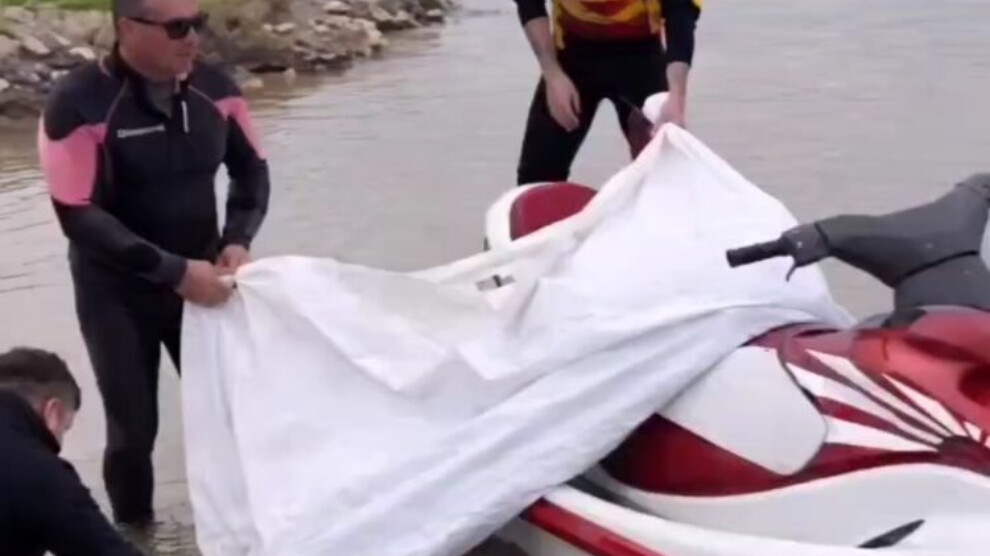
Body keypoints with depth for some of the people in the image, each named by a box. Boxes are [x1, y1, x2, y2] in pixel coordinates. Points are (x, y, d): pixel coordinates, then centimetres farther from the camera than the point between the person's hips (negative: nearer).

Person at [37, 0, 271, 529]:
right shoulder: (78, 103, -20)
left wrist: (238, 240, -10)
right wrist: (174, 270, -27)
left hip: (201, 280, 4)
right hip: (118, 294, -4)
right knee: (134, 428, 2)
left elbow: (252, 168, 7)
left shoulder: (214, 87, -6)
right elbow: (78, 216, -23)